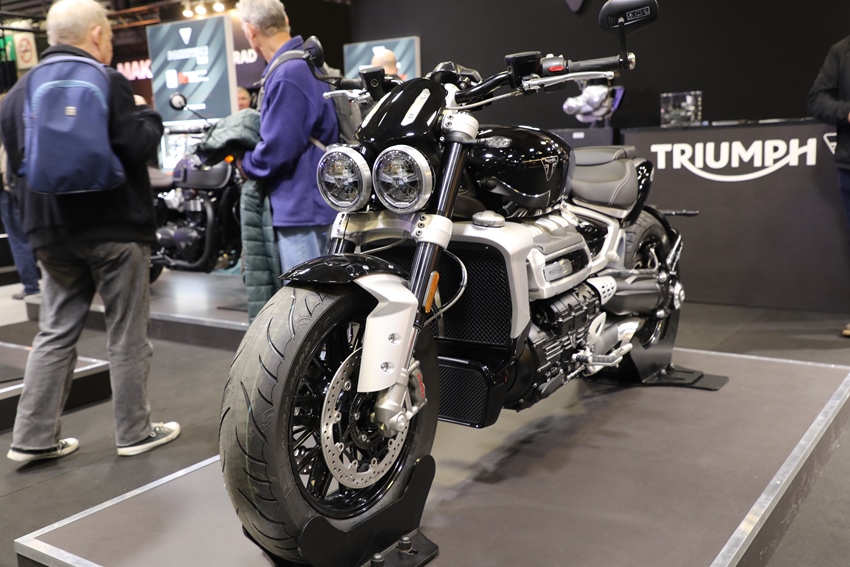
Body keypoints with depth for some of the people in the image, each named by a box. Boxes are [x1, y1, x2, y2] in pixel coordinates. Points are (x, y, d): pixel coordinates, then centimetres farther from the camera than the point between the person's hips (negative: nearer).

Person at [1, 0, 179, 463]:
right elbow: (138, 146, -17)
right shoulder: (106, 82, -12)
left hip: (50, 232, 6)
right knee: (127, 335, 5)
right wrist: (149, 116, 2)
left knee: (55, 333, 13)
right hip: (114, 227, -6)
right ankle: (135, 432, 14)